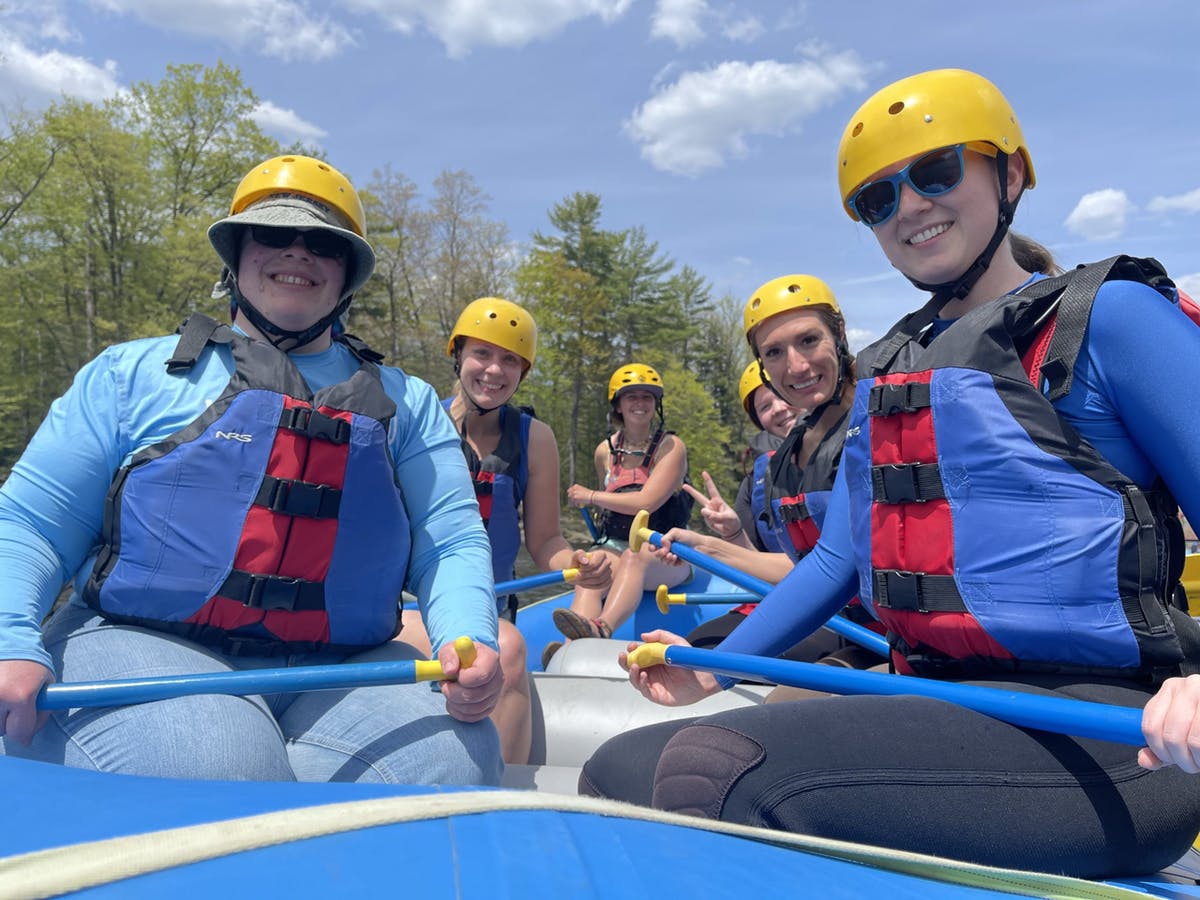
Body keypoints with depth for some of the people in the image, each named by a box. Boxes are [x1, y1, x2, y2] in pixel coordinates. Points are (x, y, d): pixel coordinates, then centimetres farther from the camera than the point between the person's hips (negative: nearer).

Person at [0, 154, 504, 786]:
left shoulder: (406, 402, 15)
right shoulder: (133, 374, 12)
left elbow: (451, 541, 6)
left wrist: (468, 639, -14)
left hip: (340, 670, 2)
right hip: (139, 646, -1)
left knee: (457, 764, -24)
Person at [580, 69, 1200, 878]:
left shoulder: (1108, 318, 0)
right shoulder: (883, 372, 19)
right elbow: (840, 557, 21)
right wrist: (713, 670, 18)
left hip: (1094, 730, -6)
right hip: (937, 707, 7)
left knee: (717, 772, -30)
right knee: (618, 770, -4)